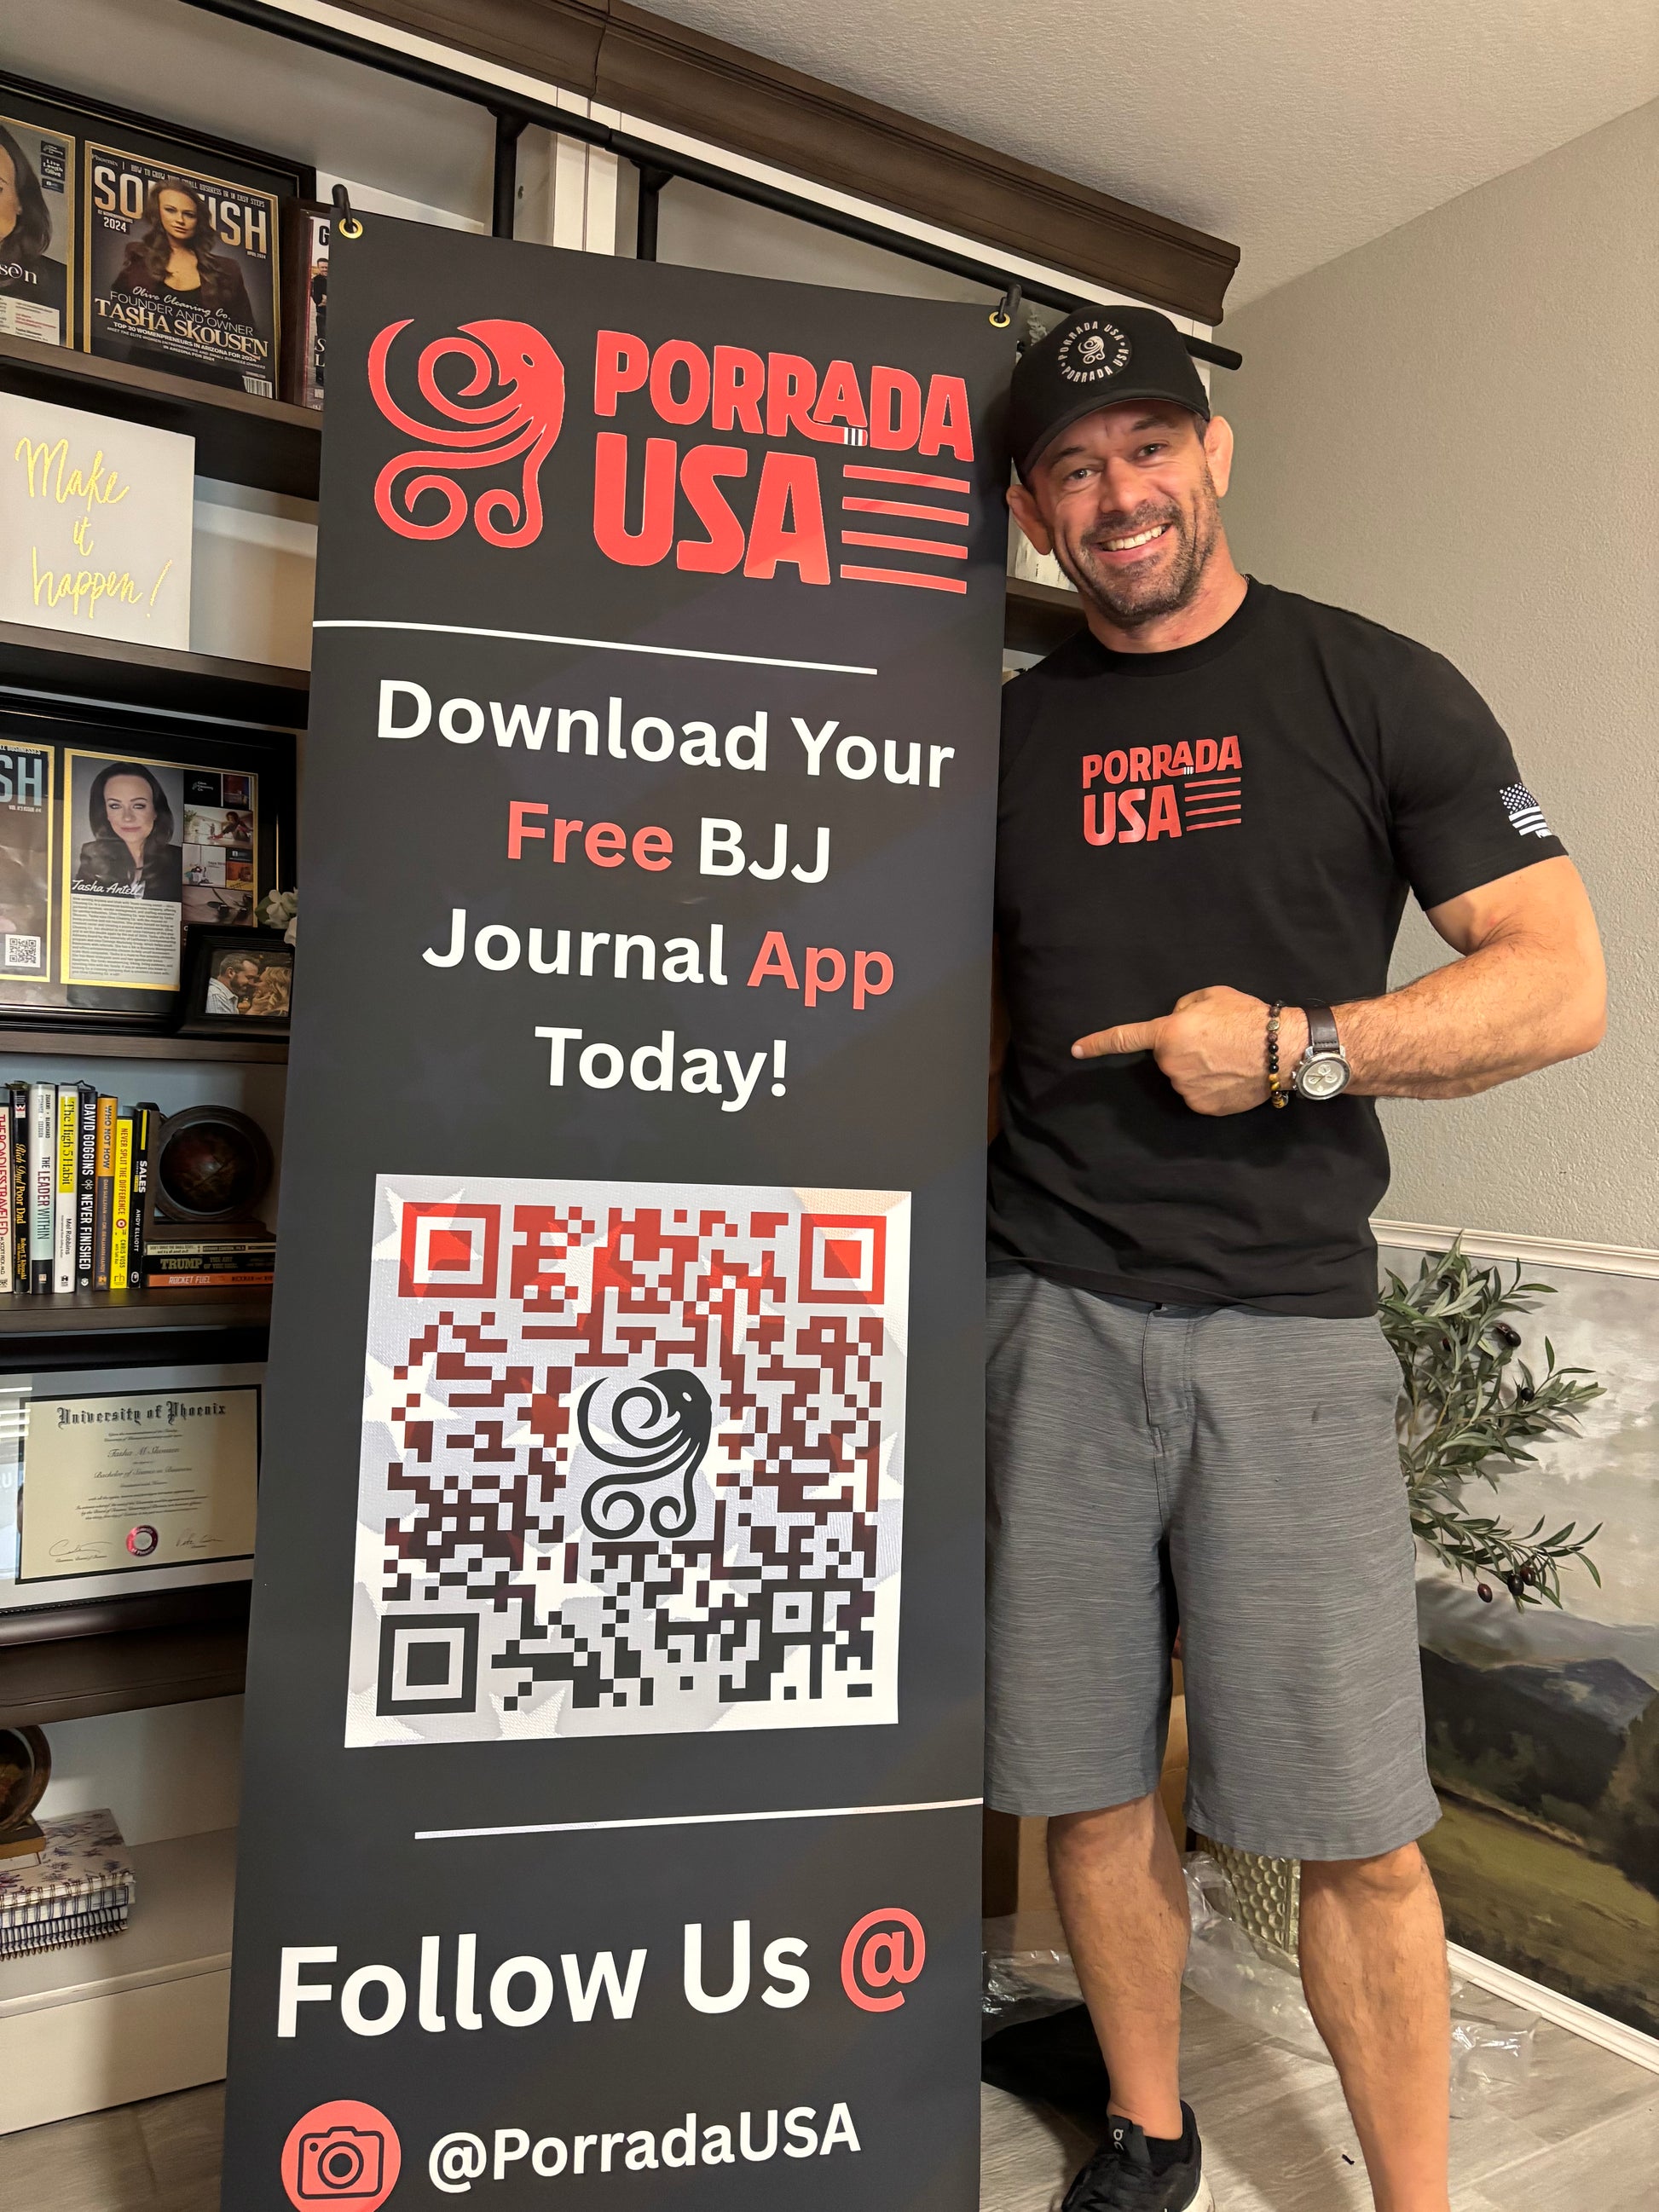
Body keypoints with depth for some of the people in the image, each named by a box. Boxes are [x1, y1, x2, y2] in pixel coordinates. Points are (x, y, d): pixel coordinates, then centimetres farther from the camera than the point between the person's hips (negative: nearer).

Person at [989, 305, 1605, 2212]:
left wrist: (1300, 1047, -12)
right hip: (1052, 1319, 3)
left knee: (1356, 1832, 3)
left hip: (1289, 1323, -2)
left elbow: (1562, 984, 0)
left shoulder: (1375, 691, 4)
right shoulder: (1004, 738, 13)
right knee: (1090, 1789, 11)